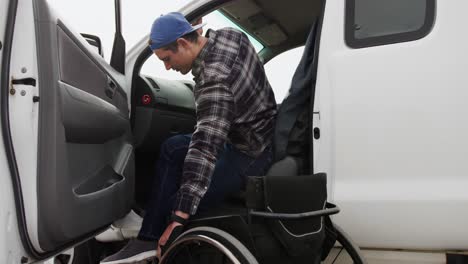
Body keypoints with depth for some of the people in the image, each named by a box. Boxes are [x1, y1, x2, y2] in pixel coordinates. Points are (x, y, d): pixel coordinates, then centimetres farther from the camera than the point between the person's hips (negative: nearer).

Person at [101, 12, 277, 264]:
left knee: (175, 204, -18)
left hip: (250, 156, -11)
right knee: (172, 149, 15)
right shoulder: (228, 35, -6)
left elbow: (205, 149, -41)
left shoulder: (215, 82, -34)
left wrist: (179, 217, -43)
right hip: (258, 131, 11)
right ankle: (150, 234, 16)